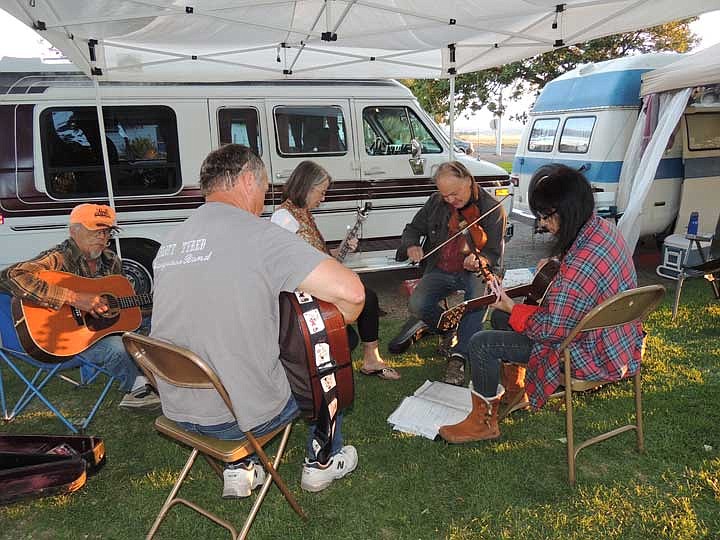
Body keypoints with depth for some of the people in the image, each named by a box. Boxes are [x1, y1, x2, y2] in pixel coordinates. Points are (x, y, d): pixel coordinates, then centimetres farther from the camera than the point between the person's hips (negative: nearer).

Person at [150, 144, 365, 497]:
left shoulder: (171, 241, 3)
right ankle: (322, 463, 37)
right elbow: (351, 292, -27)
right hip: (241, 416, -6)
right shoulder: (259, 234, -19)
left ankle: (239, 468, 34)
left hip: (176, 410, 6)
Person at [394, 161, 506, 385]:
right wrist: (411, 246, -11)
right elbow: (413, 228, 13)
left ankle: (459, 356, -25)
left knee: (480, 296, -36)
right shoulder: (436, 202, 2)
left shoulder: (493, 209, -9)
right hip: (440, 270, 3)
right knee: (417, 305, -22)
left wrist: (479, 263, -33)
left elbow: (494, 255, -9)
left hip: (473, 272, -3)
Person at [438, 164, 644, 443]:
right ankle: (518, 389, 35)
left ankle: (484, 421, 12)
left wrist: (511, 308, -13)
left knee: (481, 344, -9)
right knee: (502, 318, 19)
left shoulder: (580, 266, -36)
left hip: (593, 356, -10)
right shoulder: (603, 227, -4)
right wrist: (556, 263, 3)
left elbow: (551, 331, -27)